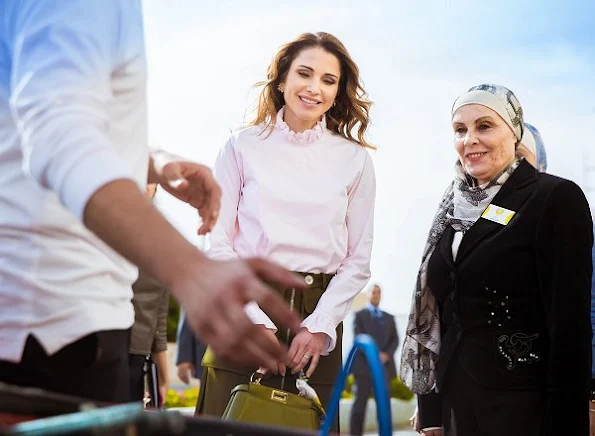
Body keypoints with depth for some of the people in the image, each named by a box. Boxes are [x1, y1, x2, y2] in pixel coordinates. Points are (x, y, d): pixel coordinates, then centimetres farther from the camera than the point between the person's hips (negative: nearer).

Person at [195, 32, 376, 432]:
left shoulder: (355, 160, 6)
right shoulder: (243, 147, 3)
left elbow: (358, 260, 6)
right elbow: (219, 243, -1)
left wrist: (320, 325, -7)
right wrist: (257, 321, -10)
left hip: (318, 314, 1)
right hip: (247, 311, -1)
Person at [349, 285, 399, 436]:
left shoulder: (389, 318, 21)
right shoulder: (360, 315, 9)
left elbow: (395, 340, 10)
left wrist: (386, 355, -9)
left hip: (384, 365, 3)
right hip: (364, 365, -3)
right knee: (360, 403, -5)